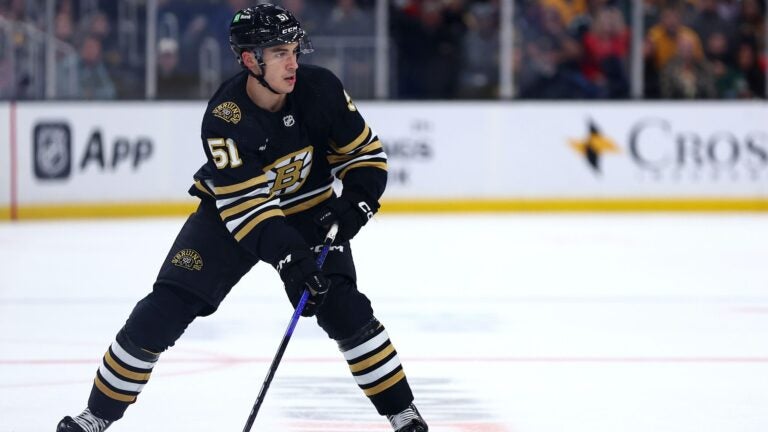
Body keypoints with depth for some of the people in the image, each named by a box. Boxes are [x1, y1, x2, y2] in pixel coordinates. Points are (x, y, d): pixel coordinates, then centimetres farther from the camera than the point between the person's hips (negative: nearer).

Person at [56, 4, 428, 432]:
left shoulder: (320, 89, -20)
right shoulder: (224, 119, -29)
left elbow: (364, 151, -6)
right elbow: (246, 204, -31)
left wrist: (356, 200, -24)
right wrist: (289, 260, -40)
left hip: (308, 209, 2)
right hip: (231, 207, -2)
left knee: (344, 308, -16)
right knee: (164, 310, -11)